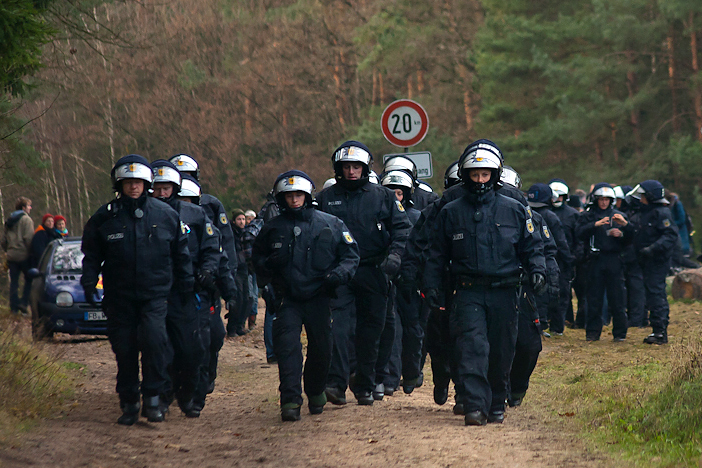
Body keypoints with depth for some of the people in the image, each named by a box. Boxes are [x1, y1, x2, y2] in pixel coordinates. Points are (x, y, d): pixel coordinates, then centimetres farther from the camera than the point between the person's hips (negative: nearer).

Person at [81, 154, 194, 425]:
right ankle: (129, 403, 15)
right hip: (119, 297, 1)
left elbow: (180, 253, 14)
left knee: (154, 339, -20)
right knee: (124, 350, 3)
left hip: (155, 294, -1)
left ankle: (153, 397, -9)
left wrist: (186, 286, 14)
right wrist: (88, 283, -2)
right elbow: (91, 255, 10)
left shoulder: (165, 214, 4)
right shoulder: (105, 217, 2)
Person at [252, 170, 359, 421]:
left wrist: (340, 273, -12)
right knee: (287, 345, -16)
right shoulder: (273, 228, 5)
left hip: (319, 298, 1)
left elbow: (351, 254, 7)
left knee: (321, 348, 7)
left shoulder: (330, 224, 2)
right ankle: (290, 400, -17)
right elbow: (257, 257, 19)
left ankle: (316, 392, 31)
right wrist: (266, 266, -2)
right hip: (288, 299, 0)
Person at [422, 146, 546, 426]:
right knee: (472, 347, -16)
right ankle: (474, 407, -22)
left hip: (504, 292, 1)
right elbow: (437, 255, 14)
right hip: (468, 292, -1)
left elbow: (532, 247, 14)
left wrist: (537, 271, -3)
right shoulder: (451, 213, 9)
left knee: (501, 353, 6)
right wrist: (430, 286, 6)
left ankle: (496, 405, 21)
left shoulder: (514, 211, 9)